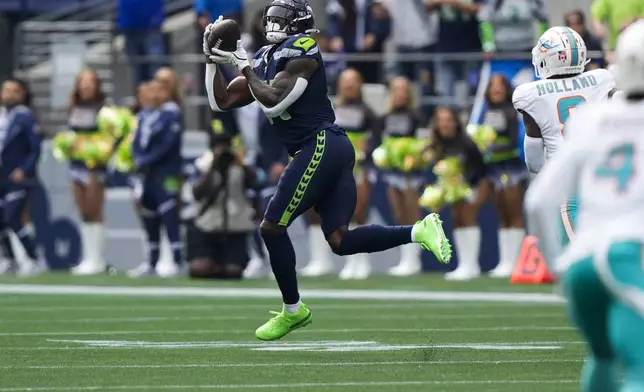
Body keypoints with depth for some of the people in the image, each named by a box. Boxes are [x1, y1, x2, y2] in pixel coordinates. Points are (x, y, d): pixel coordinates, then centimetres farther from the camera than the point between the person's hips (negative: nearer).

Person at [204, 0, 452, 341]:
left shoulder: (300, 50, -6)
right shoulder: (266, 59, 20)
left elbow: (273, 103, -17)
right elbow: (221, 102, 21)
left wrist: (246, 69, -7)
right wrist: (213, 61, 12)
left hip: (322, 146, -9)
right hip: (332, 151, 9)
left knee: (272, 227, -4)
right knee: (340, 241, 1)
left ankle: (293, 310, 7)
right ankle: (419, 231, -3)